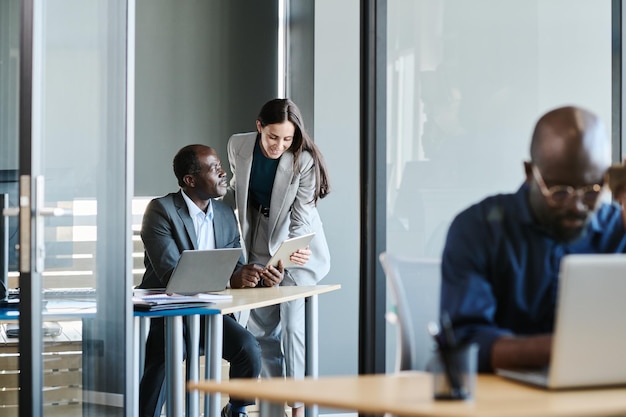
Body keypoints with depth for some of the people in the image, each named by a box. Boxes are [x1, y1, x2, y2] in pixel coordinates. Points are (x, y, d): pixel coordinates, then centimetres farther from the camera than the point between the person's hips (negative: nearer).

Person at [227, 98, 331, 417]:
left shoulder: (304, 160, -22)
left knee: (292, 324, -13)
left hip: (297, 248, -4)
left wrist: (291, 253, -34)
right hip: (258, 244, 5)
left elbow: (301, 218, -18)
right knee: (261, 326, 7)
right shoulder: (238, 146, -11)